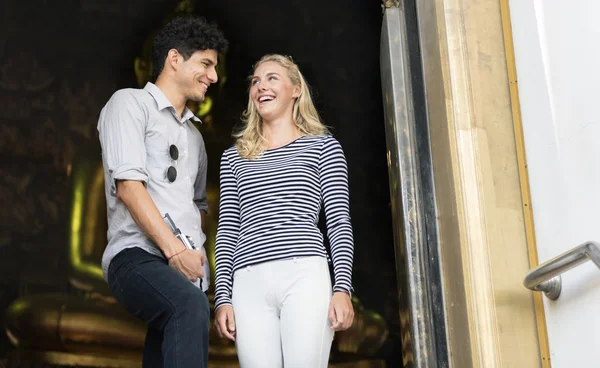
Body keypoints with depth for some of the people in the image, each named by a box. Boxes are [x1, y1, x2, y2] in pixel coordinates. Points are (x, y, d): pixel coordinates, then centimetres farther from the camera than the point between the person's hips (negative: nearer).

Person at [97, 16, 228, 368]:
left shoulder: (194, 134, 27)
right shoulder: (130, 103, 4)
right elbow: (128, 185, -8)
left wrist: (195, 254, 13)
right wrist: (174, 249, -14)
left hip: (187, 267, 7)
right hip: (138, 255, -7)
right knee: (189, 305, -36)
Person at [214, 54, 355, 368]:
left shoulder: (323, 146, 12)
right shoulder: (234, 157, 20)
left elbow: (339, 222, 5)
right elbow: (227, 231, 16)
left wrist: (342, 287, -6)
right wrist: (222, 296, 6)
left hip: (306, 276, -2)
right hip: (249, 283, 3)